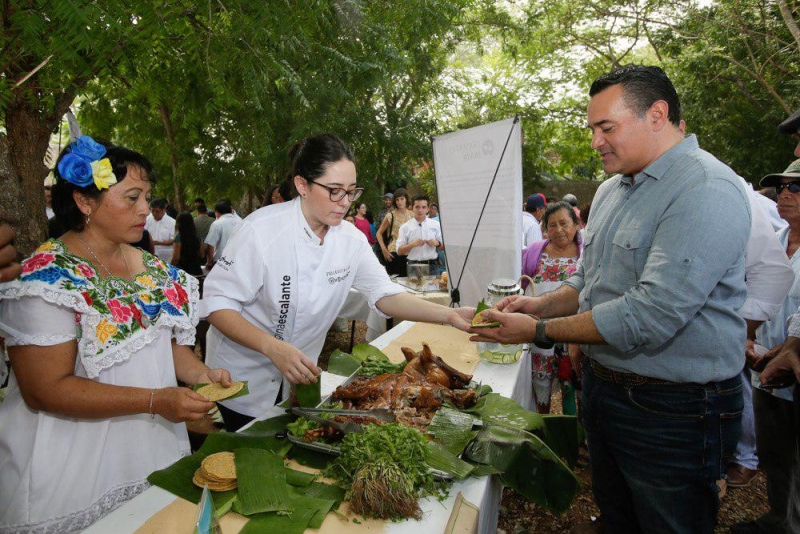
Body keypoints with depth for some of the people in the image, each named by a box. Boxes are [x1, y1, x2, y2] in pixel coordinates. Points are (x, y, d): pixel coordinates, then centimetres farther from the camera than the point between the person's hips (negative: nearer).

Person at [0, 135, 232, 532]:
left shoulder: (152, 267, 3)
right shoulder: (47, 280, -18)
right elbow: (45, 390, -21)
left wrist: (200, 373, -6)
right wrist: (156, 400, -26)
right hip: (78, 470, -6)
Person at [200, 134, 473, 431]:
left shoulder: (351, 239, -9)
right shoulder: (263, 228, -24)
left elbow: (384, 295, -11)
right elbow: (217, 302, -21)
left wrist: (449, 315, -26)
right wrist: (273, 348, -34)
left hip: (299, 377, 5)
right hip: (245, 378, -4)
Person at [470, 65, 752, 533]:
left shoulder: (708, 190, -20)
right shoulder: (610, 191, 8)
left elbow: (650, 315, -28)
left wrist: (541, 331, -21)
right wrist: (542, 304, -2)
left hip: (673, 410, -8)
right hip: (601, 387, 8)